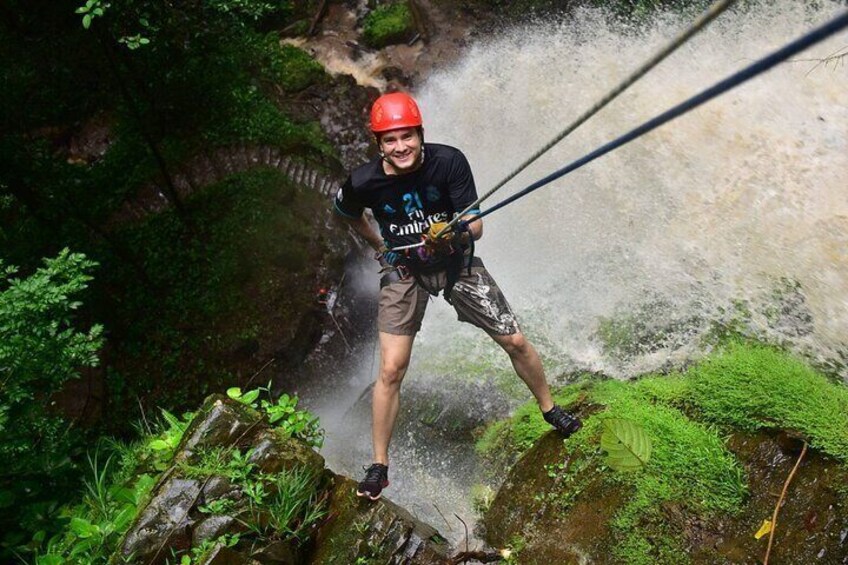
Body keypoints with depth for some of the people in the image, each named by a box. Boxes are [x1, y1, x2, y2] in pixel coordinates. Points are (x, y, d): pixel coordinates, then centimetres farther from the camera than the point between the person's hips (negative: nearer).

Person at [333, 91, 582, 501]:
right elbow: (346, 212, 7)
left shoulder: (448, 161, -21)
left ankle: (549, 409, 33)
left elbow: (476, 224, -21)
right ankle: (379, 466, 8)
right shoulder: (364, 182, -18)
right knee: (391, 370, -8)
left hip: (456, 263, 1)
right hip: (404, 272, 0)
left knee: (515, 342, 5)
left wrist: (459, 231, -42)